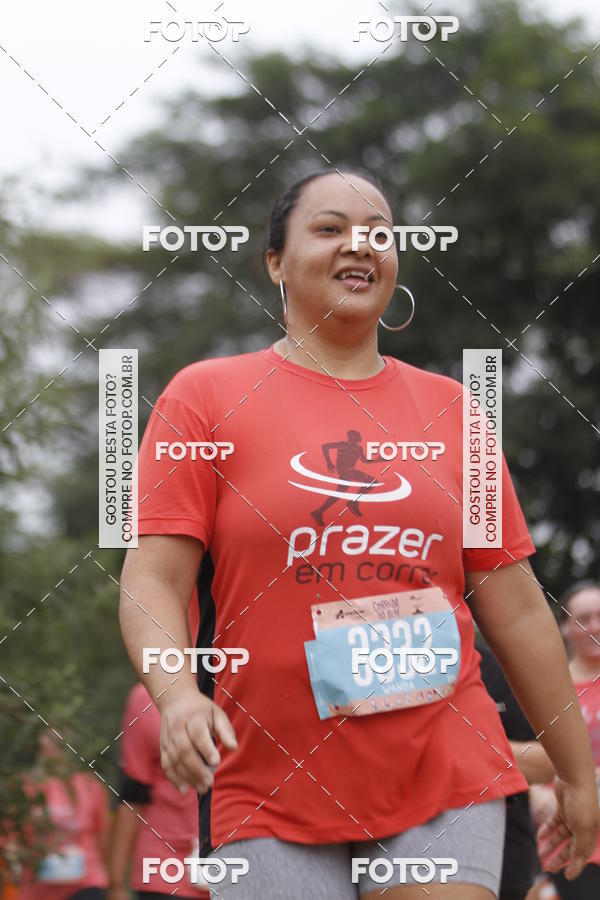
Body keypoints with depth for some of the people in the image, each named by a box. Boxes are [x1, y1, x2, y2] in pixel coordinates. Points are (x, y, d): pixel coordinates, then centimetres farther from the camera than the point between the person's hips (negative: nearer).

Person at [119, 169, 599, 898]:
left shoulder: (446, 407, 13)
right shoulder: (207, 396, 5)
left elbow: (515, 610, 15)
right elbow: (152, 580, -3)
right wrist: (177, 695, -22)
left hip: (446, 778, 2)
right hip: (271, 793, -2)